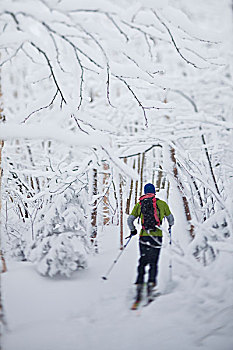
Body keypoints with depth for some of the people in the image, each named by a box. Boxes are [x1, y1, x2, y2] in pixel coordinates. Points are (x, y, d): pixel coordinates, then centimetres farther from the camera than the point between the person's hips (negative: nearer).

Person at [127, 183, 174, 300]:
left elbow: (129, 220, 6)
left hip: (144, 236, 1)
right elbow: (170, 217, 18)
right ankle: (151, 282, -12)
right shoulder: (161, 203, 6)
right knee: (153, 262, 3)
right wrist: (170, 226, 40)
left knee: (143, 261, 11)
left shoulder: (139, 204, 8)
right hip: (157, 236, -1)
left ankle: (139, 283, 0)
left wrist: (133, 230, 24)